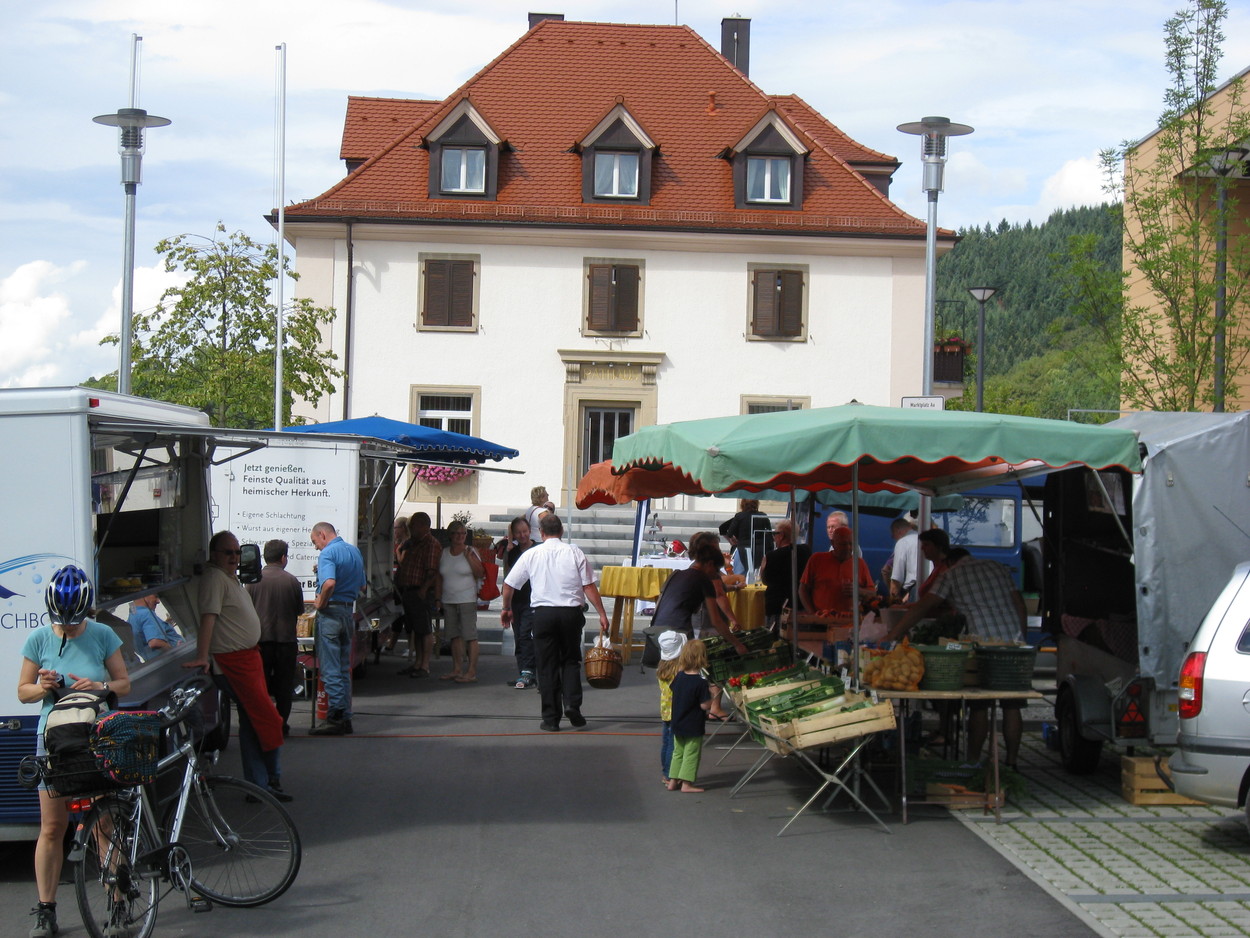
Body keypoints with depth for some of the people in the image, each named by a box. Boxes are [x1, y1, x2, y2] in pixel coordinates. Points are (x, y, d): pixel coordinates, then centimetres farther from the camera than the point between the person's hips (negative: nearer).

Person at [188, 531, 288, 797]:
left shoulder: (231, 577, 16)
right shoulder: (214, 578, -16)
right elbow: (208, 616, -26)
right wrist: (202, 656, -34)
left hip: (249, 656, 10)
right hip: (232, 662, -10)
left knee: (252, 722, 11)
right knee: (267, 718, -9)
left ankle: (259, 784, 15)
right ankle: (271, 778, 1)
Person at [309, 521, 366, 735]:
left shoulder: (328, 553, -13)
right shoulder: (355, 552, 14)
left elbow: (329, 583, -30)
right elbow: (362, 586, 21)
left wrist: (321, 603, -15)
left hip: (330, 613, -8)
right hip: (349, 611, 8)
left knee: (330, 669, -4)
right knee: (345, 669, 12)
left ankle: (336, 717, -4)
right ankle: (346, 718, 15)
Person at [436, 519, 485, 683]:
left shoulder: (470, 552, -1)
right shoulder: (443, 554, 11)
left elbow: (480, 574, -7)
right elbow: (439, 579, 16)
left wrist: (469, 558, -15)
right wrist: (437, 599, 10)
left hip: (467, 600, -5)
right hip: (448, 601, 5)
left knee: (470, 635, -7)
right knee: (455, 636, 9)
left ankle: (471, 672, -7)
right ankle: (457, 669, 16)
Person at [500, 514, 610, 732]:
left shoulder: (532, 554, 3)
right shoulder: (574, 552, 1)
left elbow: (509, 585, 9)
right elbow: (589, 586, -2)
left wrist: (506, 609, 25)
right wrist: (602, 614, 3)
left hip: (543, 613, 0)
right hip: (571, 613, 0)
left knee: (547, 665, 6)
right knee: (571, 660, 16)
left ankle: (551, 718, 6)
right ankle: (572, 704, -4)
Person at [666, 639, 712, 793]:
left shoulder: (679, 676, -3)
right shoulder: (701, 682, -21)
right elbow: (705, 705, -21)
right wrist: (711, 695, -3)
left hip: (677, 723, 6)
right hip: (693, 726, -6)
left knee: (678, 752, 17)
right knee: (691, 754, 4)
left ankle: (673, 781, 20)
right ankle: (686, 783, 5)